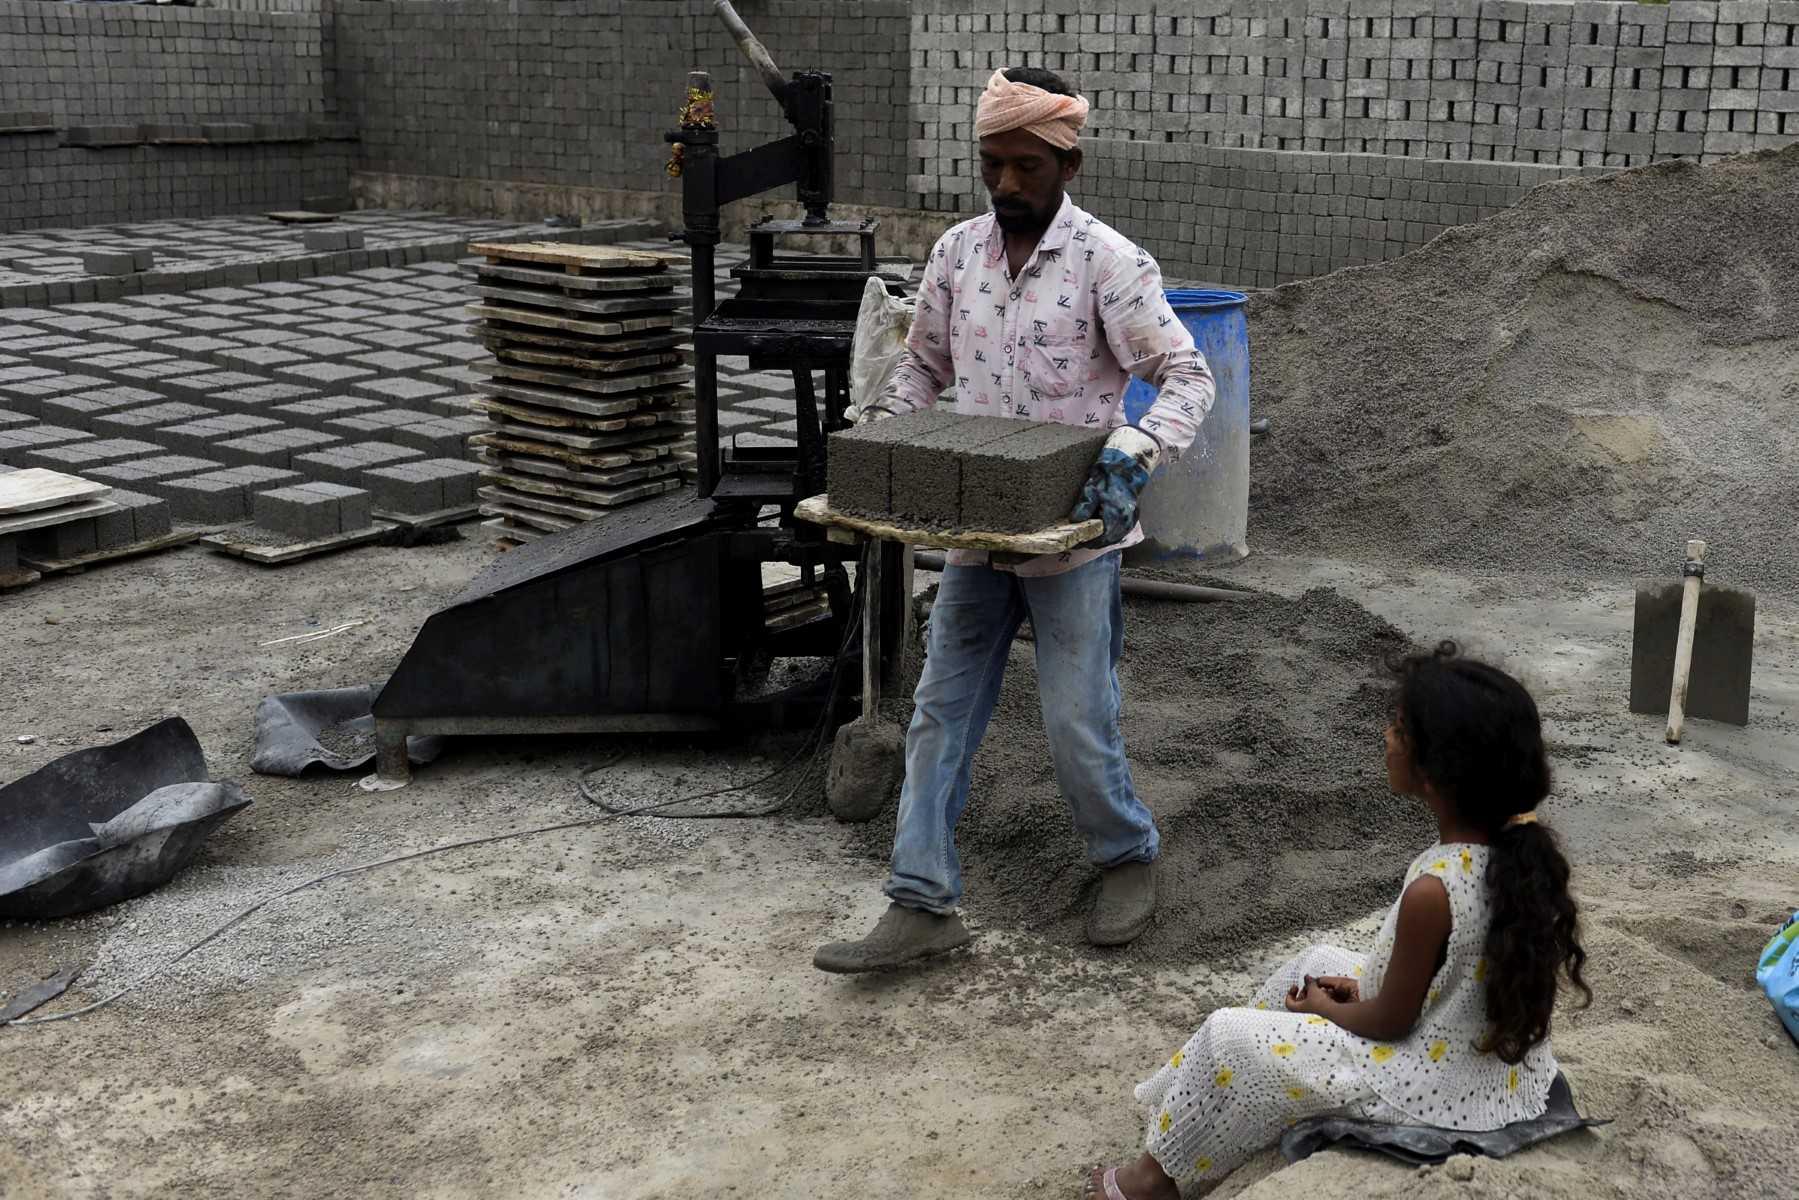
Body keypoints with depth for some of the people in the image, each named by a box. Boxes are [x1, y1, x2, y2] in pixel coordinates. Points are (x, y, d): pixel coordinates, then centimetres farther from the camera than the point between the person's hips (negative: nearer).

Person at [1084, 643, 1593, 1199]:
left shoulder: (1431, 891, -33)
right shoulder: (1523, 842, -10)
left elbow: (1390, 1021, -17)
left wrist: (1325, 1008, 2)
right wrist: (1360, 988, 9)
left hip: (1436, 1085, -8)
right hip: (1503, 1060, 8)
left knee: (1230, 1039, 1)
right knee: (1318, 963, 24)